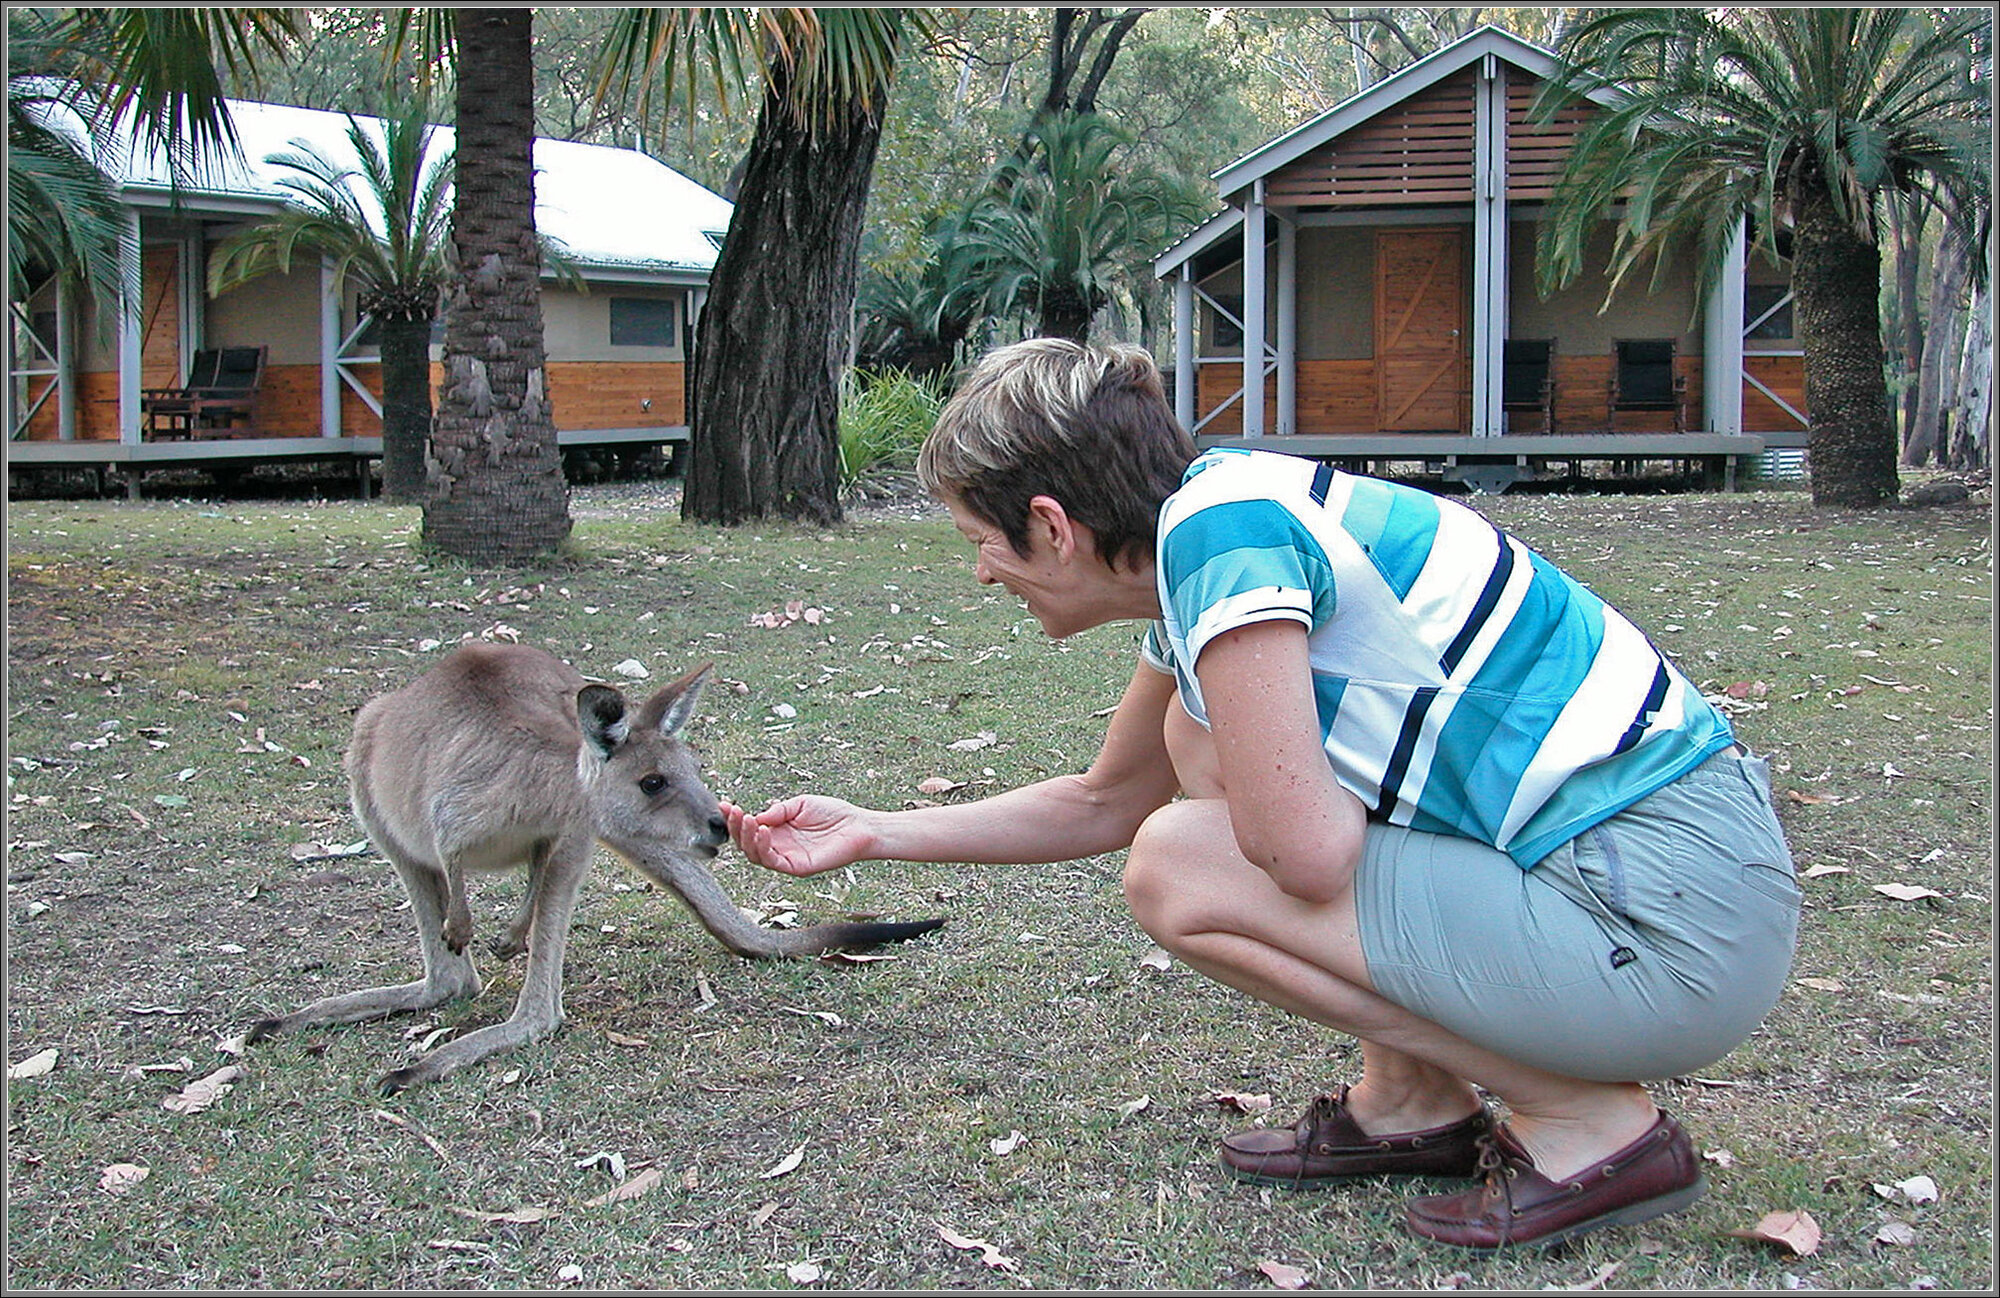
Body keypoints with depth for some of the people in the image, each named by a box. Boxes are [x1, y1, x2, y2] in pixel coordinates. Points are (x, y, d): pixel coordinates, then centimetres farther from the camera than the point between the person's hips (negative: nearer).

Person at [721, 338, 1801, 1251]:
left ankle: (1591, 1123, -2)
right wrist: (875, 832, 28)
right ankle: (1411, 1104, 17)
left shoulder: (1216, 522, -16)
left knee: (1178, 869, -10)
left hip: (1671, 920, -9)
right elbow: (1105, 802, 27)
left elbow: (1308, 851, -22)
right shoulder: (1205, 545, 12)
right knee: (1201, 740, 12)